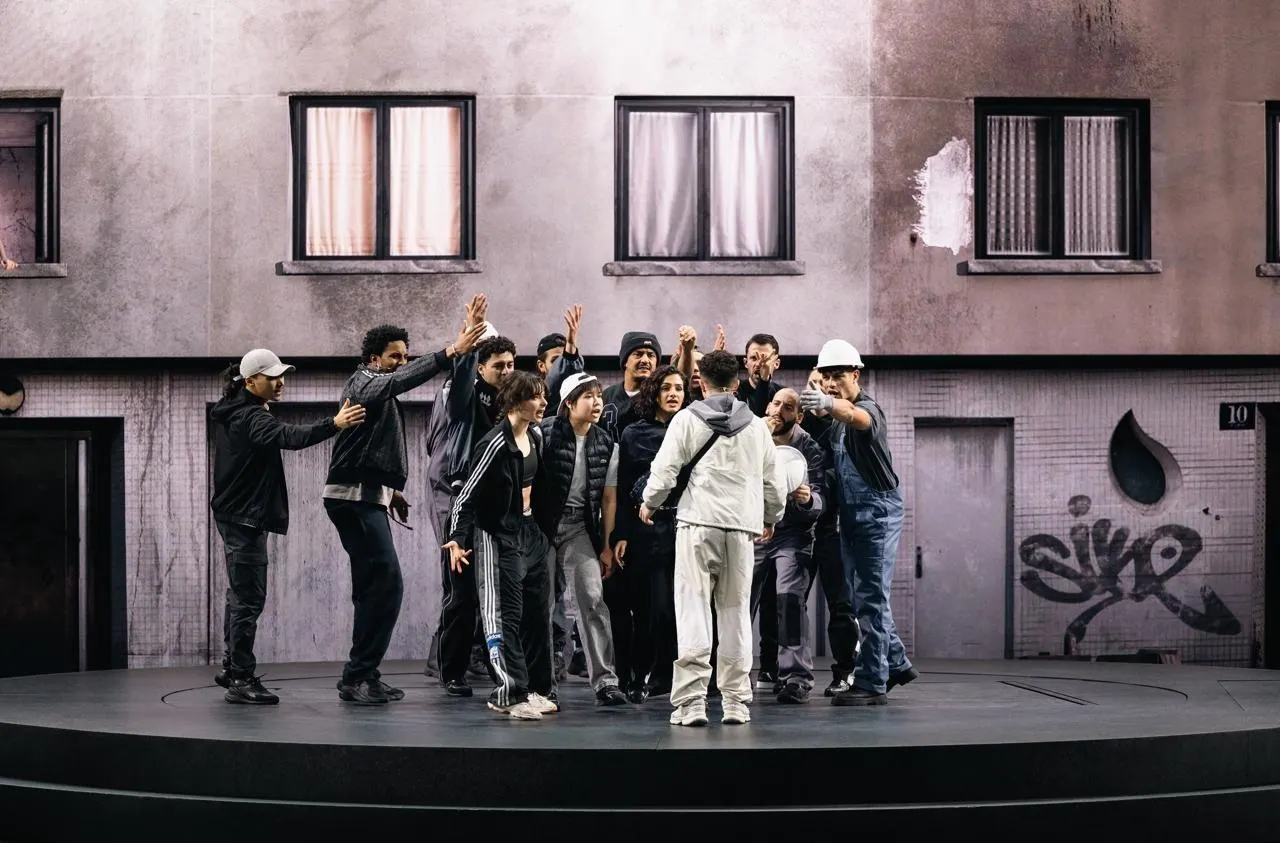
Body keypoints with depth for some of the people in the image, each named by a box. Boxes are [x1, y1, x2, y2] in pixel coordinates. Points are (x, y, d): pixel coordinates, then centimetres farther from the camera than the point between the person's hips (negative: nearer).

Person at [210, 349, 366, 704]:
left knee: (240, 594, 19)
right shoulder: (250, 418, -21)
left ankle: (231, 667, 29)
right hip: (244, 518, -11)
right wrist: (334, 425, -50)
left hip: (236, 515, 11)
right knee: (249, 598, -10)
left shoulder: (232, 414, 11)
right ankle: (241, 679, -9)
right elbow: (289, 436, -39)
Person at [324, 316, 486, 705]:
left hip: (367, 497, 10)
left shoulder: (380, 391, 22)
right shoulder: (364, 382, -7)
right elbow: (402, 380, -29)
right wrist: (451, 351, -36)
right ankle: (357, 677, -12)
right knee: (387, 584, -14)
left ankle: (362, 676, 13)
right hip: (355, 497, -10)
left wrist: (391, 490, 16)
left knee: (374, 588, 10)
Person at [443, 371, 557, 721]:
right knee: (506, 615, -7)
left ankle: (536, 689, 19)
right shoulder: (495, 444, -18)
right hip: (499, 537, -8)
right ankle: (511, 694, -6)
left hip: (531, 533, 8)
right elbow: (467, 495, -18)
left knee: (538, 612, 10)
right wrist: (456, 539, -24)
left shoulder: (535, 435, 6)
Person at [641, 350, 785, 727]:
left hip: (697, 523, -3)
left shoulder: (687, 419, 2)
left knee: (693, 611, -3)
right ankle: (736, 700, 10)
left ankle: (691, 701, -8)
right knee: (736, 612, 9)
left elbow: (664, 470, -3)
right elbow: (771, 481, 17)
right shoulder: (756, 425, 12)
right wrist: (771, 518, 35)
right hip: (742, 526, 3)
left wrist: (649, 502, 17)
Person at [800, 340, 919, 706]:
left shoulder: (869, 408, -15)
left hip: (878, 511, -9)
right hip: (851, 514, 9)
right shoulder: (834, 417, 14)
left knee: (870, 597, -9)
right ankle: (896, 663, 27)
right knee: (865, 595, 14)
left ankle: (872, 683, -7)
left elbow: (857, 417, -39)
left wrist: (828, 404, -60)